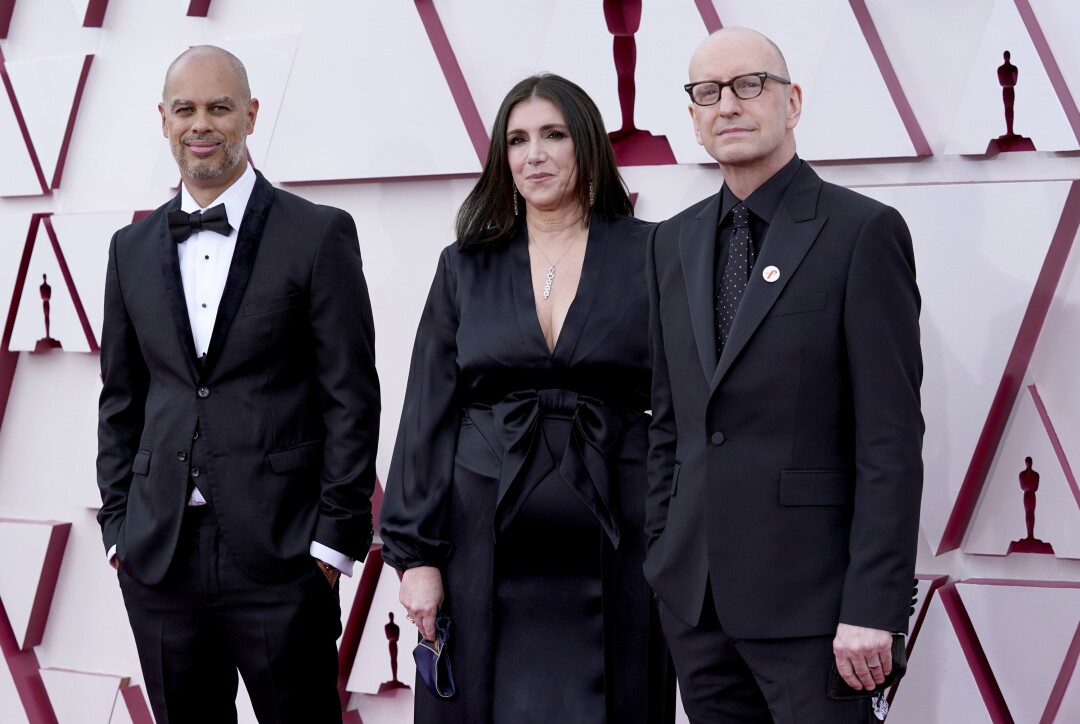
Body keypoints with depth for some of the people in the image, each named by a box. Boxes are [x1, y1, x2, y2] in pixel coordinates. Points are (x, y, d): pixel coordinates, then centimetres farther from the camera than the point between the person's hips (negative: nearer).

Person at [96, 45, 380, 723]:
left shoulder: (320, 234, -1)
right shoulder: (133, 248, 12)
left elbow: (351, 396, -3)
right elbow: (121, 400, 16)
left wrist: (335, 534, -8)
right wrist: (118, 526, 9)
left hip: (279, 553, -4)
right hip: (158, 558, 4)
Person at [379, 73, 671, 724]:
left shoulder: (650, 256, 3)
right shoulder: (465, 267, 9)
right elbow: (428, 414, 7)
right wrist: (414, 552, 0)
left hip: (615, 554, -1)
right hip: (487, 557, 2)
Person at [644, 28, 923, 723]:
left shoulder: (864, 231, -6)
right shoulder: (673, 243, 13)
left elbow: (891, 436, -11)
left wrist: (872, 607, -16)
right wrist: (660, 561, 11)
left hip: (807, 590, -5)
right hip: (694, 591, 6)